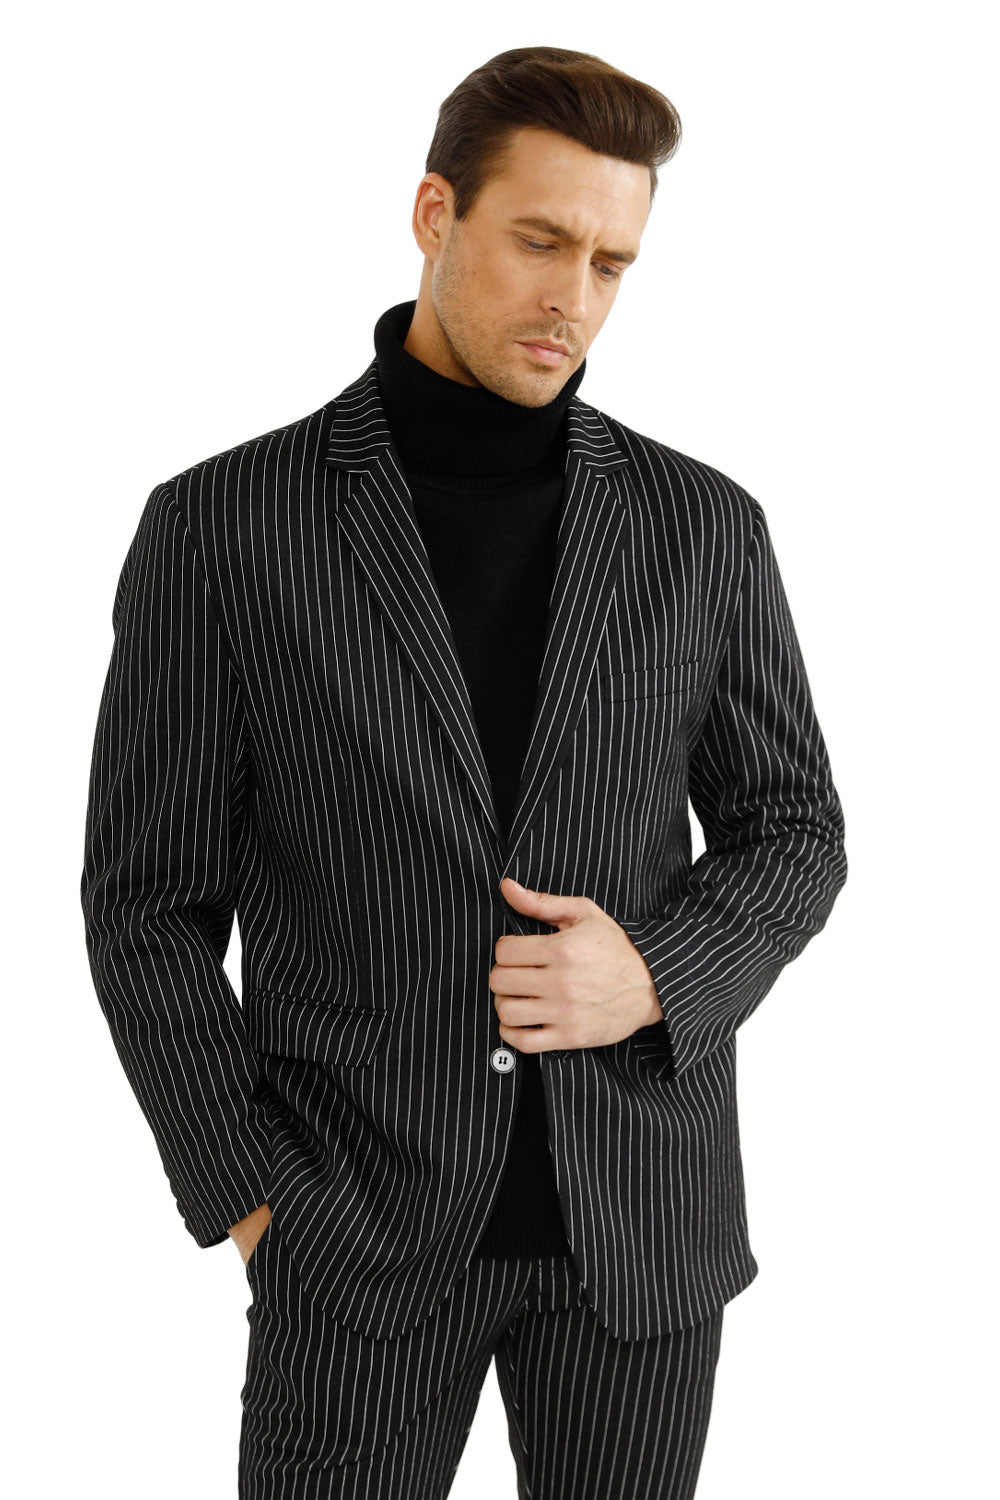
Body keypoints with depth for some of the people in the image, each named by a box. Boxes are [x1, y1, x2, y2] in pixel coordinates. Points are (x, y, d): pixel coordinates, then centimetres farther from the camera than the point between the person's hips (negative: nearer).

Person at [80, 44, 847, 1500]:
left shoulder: (703, 522, 1)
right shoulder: (220, 524, -5)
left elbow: (792, 833, 8)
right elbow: (148, 899, -1)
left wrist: (656, 977, -12)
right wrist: (257, 1201, -7)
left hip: (642, 1219, 2)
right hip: (361, 1221, -2)